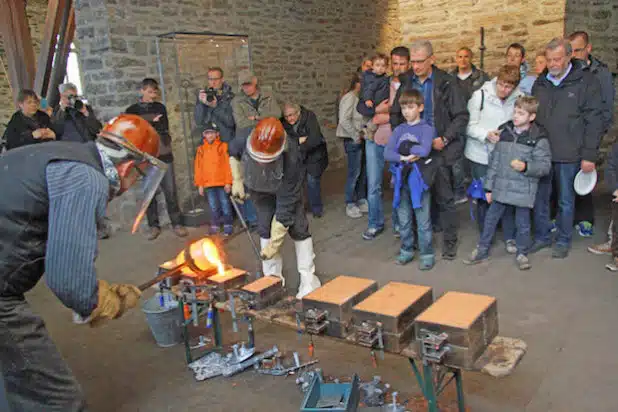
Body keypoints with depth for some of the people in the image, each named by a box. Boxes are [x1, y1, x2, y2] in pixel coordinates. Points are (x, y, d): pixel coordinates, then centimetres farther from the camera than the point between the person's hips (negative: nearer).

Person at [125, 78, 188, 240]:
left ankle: (177, 223, 7)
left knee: (170, 191, 0)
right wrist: (152, 123, -12)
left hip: (164, 155, 1)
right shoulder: (132, 110, 5)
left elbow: (165, 129, 0)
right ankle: (153, 226, 13)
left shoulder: (160, 107, 10)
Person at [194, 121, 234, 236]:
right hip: (208, 184, 3)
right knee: (213, 207, 11)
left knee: (225, 205, 5)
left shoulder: (223, 146, -3)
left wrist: (228, 182, -9)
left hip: (222, 183, -3)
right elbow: (198, 168, 10)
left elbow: (228, 165, -6)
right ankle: (215, 226, 22)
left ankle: (228, 226, 16)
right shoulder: (201, 149, 7)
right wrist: (199, 184, 6)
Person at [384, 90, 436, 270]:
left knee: (423, 220, 2)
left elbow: (424, 150, -21)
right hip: (401, 179, 5)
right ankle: (406, 250, 29)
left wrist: (404, 148, -9)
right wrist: (404, 157, -16)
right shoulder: (399, 130, 9)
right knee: (404, 220, 14)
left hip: (419, 179, -4)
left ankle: (426, 254, 14)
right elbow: (387, 153, -2)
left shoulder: (426, 129, -3)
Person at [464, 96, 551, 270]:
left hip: (523, 190, -4)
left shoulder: (538, 138, -9)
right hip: (501, 188, 4)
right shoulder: (504, 132, 4)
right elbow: (494, 161, 7)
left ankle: (521, 253, 29)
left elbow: (545, 166, -8)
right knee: (490, 219, 12)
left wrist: (526, 167, -26)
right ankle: (482, 250, 27)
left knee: (523, 223, 10)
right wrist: (489, 187, 7)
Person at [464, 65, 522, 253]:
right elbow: (469, 125, -8)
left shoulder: (519, 98, -5)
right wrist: (486, 134, -23)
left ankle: (510, 237, 19)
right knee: (482, 196, 9)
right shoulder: (480, 95, -9)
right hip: (480, 154, -1)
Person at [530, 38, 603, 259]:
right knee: (539, 197, 11)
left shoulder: (586, 81, -6)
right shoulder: (540, 83, 8)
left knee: (566, 201, 9)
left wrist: (589, 155, -12)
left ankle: (563, 241, 24)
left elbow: (594, 121, -7)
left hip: (569, 155, -4)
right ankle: (541, 236, 27)